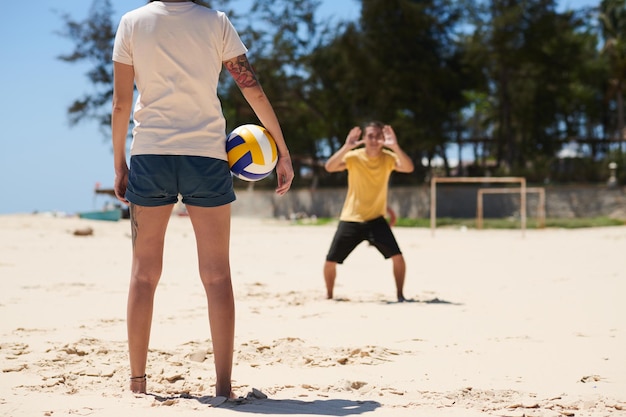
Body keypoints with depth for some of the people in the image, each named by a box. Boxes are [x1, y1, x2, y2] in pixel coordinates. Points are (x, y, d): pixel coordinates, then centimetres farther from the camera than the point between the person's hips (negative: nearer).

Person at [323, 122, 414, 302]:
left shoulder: (388, 158, -8)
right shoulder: (354, 157, -12)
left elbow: (409, 168, -28)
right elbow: (329, 167, -29)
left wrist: (395, 146, -43)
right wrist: (347, 147, -43)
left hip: (376, 219, 0)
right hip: (350, 219, 0)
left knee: (398, 257, -15)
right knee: (330, 261, -1)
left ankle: (400, 295, 3)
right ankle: (329, 296, 23)